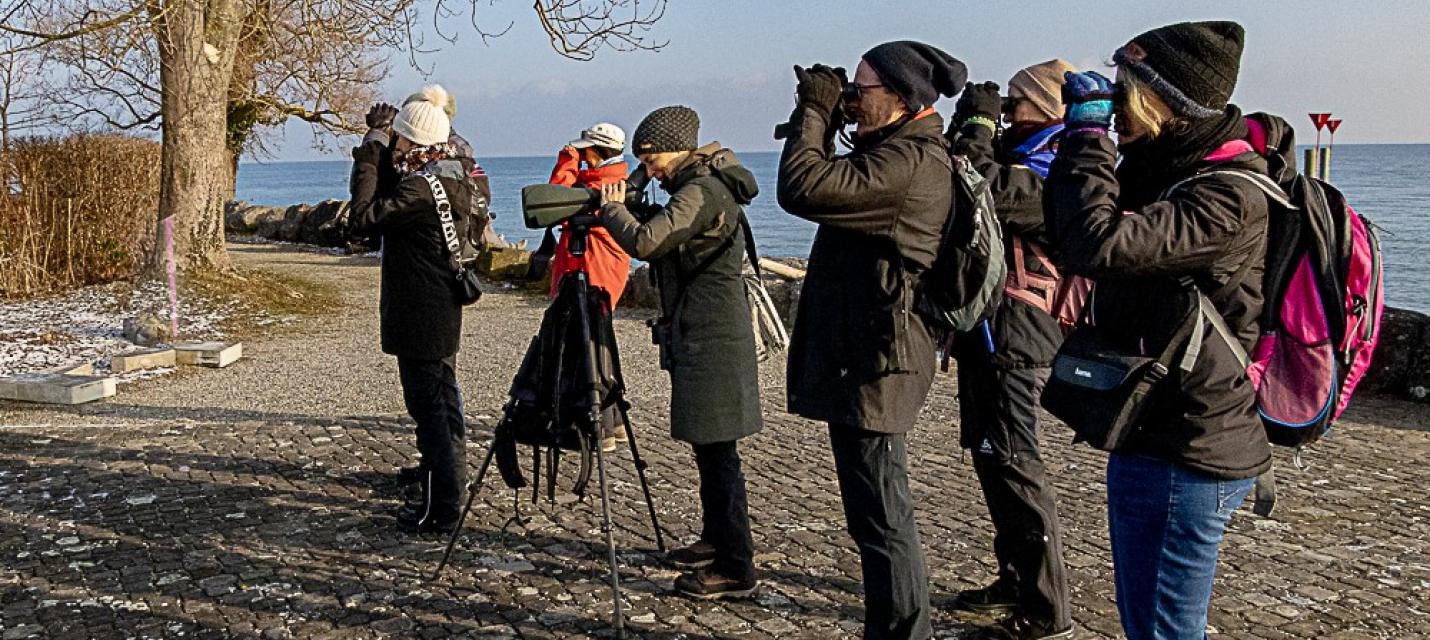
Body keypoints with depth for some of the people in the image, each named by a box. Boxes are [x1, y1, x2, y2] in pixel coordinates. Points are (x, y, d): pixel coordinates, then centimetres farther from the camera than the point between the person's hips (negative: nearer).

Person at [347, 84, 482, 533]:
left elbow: (362, 219, -22)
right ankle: (449, 491, 30)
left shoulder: (420, 189, -20)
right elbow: (392, 197, 19)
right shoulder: (453, 179, 9)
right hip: (445, 314, 10)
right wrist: (377, 153, 7)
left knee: (428, 407, -4)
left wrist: (369, 159, -15)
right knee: (444, 399, 18)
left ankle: (439, 508, 2)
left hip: (419, 318, -10)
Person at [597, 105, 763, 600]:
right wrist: (626, 211, 7)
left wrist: (612, 208, -9)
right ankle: (717, 540, 32)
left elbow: (645, 242, -27)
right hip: (701, 336, 11)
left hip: (712, 340, -11)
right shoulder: (702, 186, 15)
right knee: (709, 447, 19)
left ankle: (735, 568, -2)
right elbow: (664, 247, 21)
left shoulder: (703, 191, -17)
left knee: (717, 451, -7)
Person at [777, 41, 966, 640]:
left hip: (874, 363, -11)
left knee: (880, 517, -3)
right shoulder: (897, 153, 15)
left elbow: (803, 190, -27)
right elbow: (834, 188, 24)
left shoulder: (911, 162, -19)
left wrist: (813, 111, -13)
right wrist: (821, 117, 14)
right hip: (860, 358, 11)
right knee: (877, 514, 20)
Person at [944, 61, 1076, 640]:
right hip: (987, 331, 10)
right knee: (990, 457, 16)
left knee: (1013, 465, -8)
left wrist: (980, 125, -16)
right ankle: (1016, 580, 29)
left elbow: (986, 191, -29)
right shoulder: (1019, 157, 17)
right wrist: (969, 123, 9)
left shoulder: (1052, 169, -14)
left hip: (1014, 337, -10)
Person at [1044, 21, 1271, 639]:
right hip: (1153, 437, 10)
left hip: (1180, 454, -10)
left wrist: (1088, 134, -21)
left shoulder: (1229, 198, -21)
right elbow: (1061, 227, 15)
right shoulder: (1161, 171, 10)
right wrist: (1082, 138, 4)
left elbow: (1099, 245, -33)